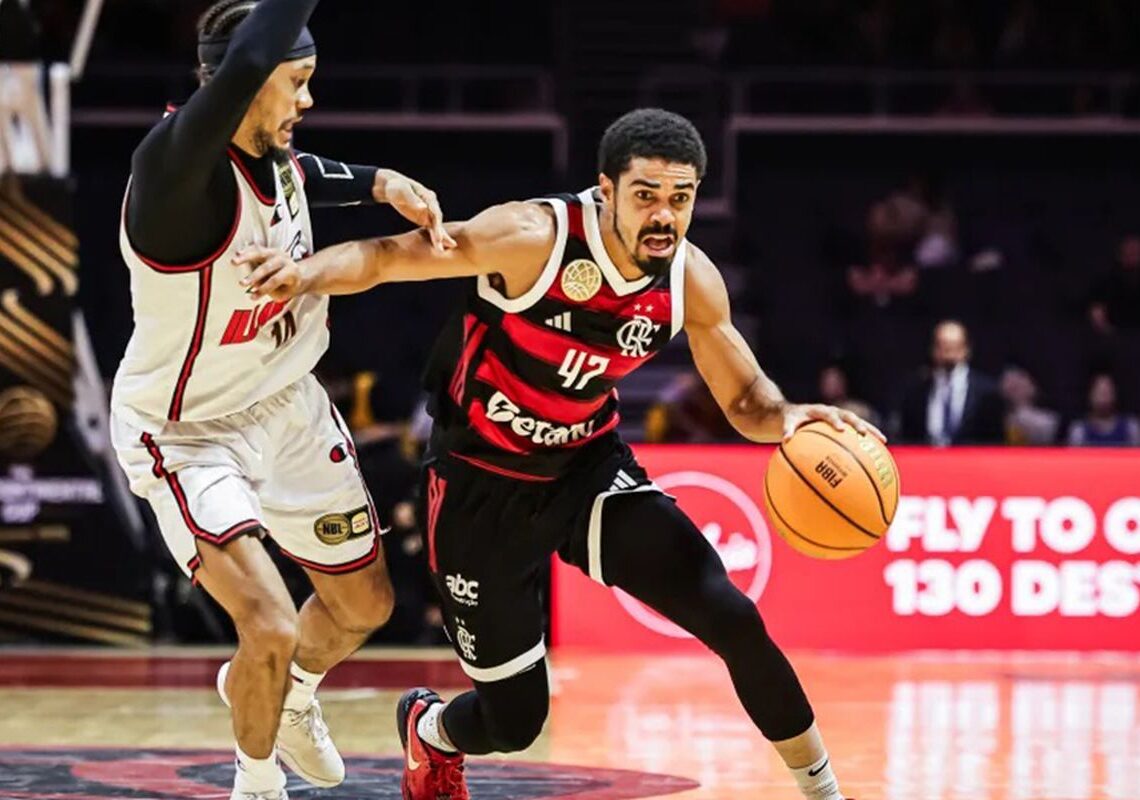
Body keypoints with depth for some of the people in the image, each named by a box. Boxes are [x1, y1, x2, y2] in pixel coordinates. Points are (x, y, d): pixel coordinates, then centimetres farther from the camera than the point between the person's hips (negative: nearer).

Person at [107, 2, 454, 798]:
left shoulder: (277, 155, -8)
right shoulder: (175, 165, -32)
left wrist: (382, 183, 0)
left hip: (289, 405, 8)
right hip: (187, 433, -8)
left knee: (365, 605, 19)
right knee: (272, 629, -18)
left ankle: (288, 695, 52)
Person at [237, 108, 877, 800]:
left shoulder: (692, 281, -12)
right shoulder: (535, 237, -27)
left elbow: (747, 401, 0)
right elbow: (391, 255, -25)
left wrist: (791, 419, -24)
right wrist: (310, 272, -46)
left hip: (588, 467, 4)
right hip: (483, 485, -3)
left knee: (732, 619, -15)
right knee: (513, 723, 2)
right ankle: (429, 730, 41)